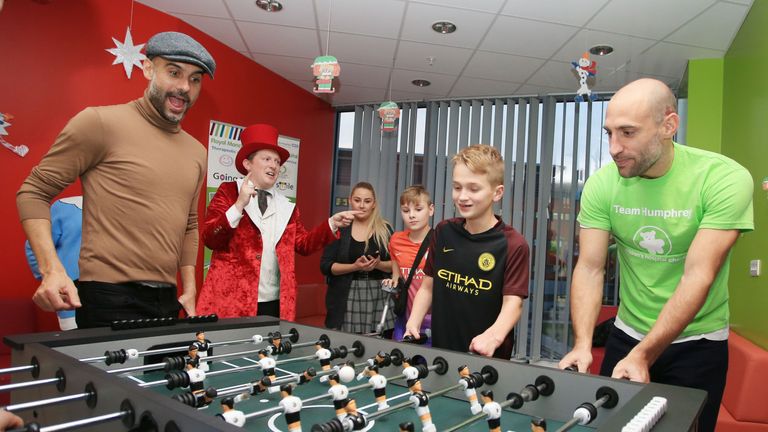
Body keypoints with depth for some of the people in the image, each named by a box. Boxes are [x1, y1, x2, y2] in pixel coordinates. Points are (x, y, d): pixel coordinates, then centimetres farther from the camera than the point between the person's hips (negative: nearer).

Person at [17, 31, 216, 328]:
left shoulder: (197, 153, 12)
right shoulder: (101, 122, -6)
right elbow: (34, 192, -4)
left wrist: (189, 289, 12)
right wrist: (52, 269, -16)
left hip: (168, 302, 6)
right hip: (110, 301, -6)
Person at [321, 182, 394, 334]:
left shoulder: (385, 229, 6)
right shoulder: (339, 228, 3)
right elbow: (325, 266, -2)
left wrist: (378, 264, -13)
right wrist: (354, 266, -14)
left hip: (379, 296, 1)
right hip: (347, 297, -1)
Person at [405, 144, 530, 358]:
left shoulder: (513, 244, -12)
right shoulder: (443, 232, 3)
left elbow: (513, 301, -16)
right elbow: (428, 286, 7)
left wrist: (494, 336, -34)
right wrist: (413, 324, -6)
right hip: (441, 347, 4)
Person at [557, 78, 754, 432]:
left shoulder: (725, 179, -21)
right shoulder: (602, 184, -13)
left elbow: (698, 277, -25)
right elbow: (589, 269, -14)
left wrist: (642, 356, -31)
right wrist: (583, 344, -27)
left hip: (697, 343, -2)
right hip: (626, 334, 3)